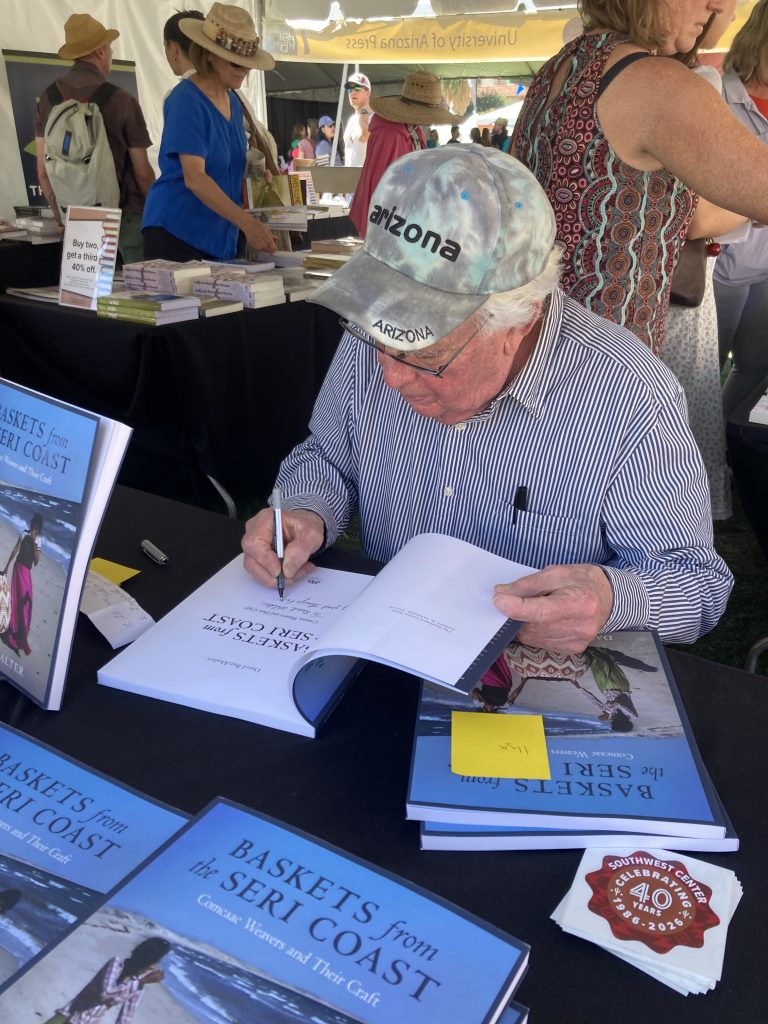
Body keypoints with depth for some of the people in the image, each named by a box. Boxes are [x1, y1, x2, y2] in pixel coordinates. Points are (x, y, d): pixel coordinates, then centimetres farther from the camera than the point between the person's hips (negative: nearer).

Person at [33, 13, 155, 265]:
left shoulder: (48, 97, 4)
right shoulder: (121, 100, -9)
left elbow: (43, 172, 6)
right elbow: (143, 172, -6)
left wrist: (61, 215, 17)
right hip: (126, 215, -4)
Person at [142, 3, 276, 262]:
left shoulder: (232, 101, 11)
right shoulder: (186, 100, -13)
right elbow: (194, 177, -24)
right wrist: (247, 223, -32)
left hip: (220, 234, 8)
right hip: (176, 230, -8)